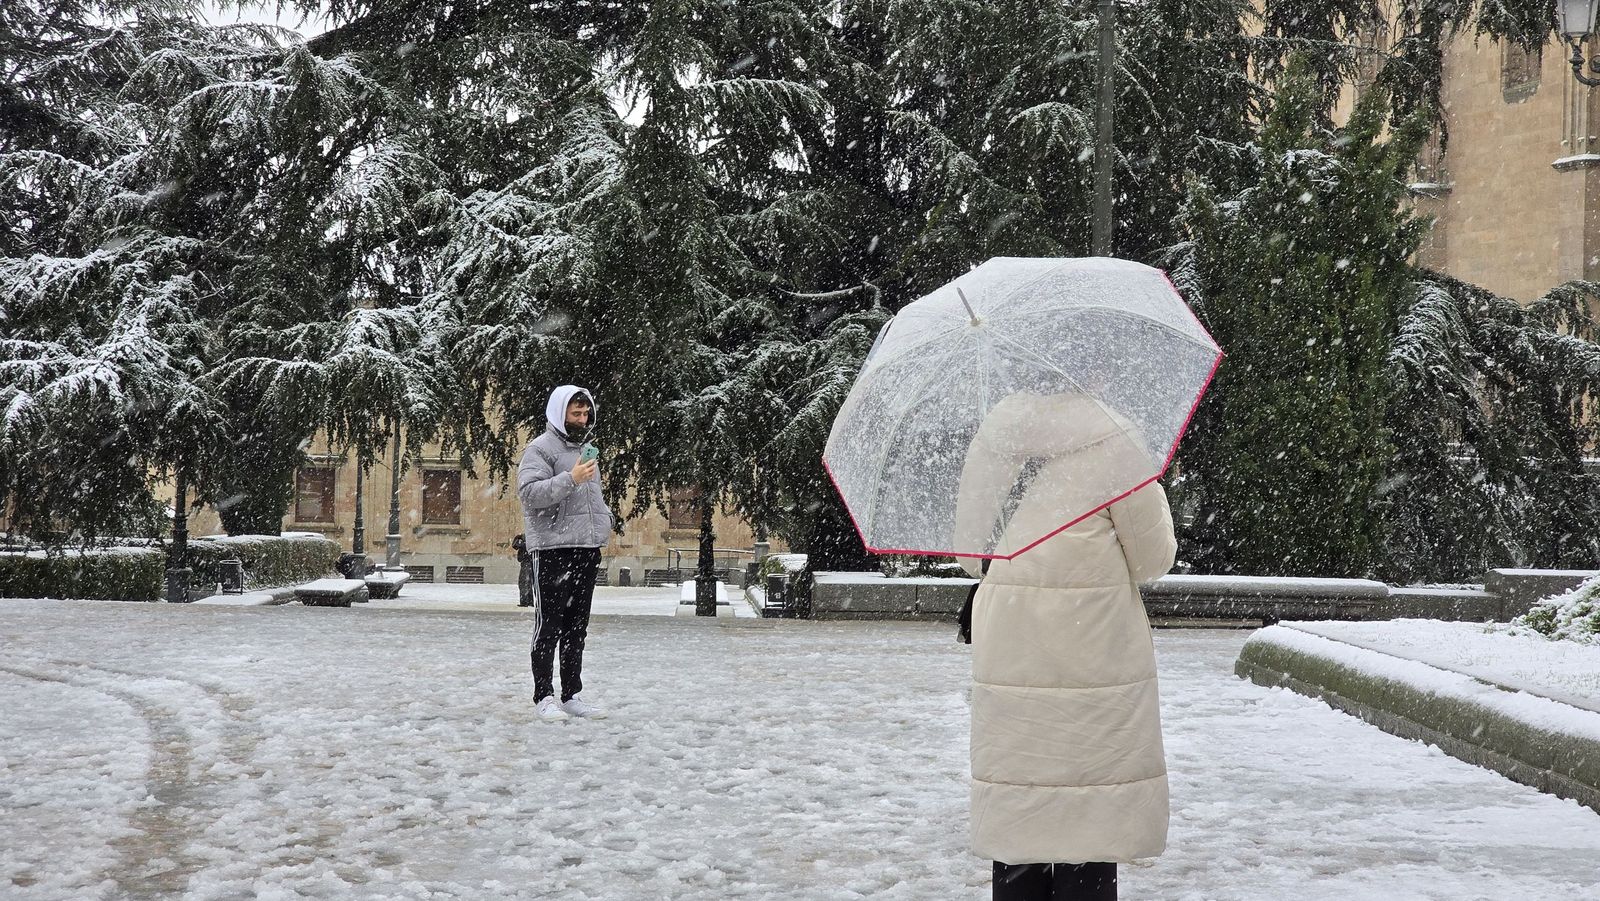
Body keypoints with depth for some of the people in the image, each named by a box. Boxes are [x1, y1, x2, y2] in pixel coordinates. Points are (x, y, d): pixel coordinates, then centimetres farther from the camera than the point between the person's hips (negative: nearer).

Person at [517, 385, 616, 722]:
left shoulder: (585, 448, 20)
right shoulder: (540, 448, -6)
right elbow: (529, 492, -19)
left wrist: (606, 517, 14)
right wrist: (570, 479, -27)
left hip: (587, 549, 8)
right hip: (552, 549, -8)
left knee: (577, 627, 11)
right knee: (549, 626, -4)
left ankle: (572, 695, 16)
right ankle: (544, 697, 0)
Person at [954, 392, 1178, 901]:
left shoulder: (991, 435, 2)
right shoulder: (1110, 440, -10)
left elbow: (968, 551, 9)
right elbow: (1154, 560, -3)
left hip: (1007, 662, 4)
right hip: (1093, 662, -4)